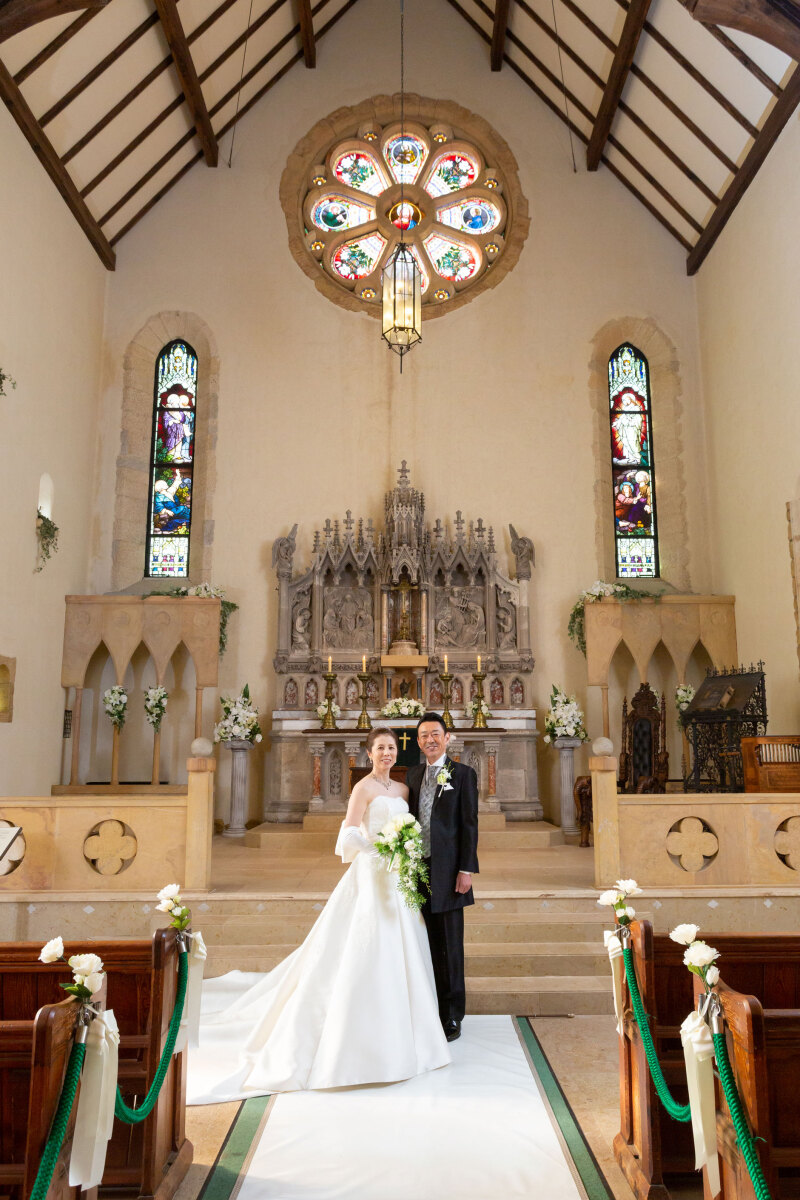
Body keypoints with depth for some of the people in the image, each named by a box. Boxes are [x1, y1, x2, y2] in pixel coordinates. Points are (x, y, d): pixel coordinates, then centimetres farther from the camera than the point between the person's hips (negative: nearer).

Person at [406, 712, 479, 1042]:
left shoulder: (463, 774, -3)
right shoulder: (412, 774, 11)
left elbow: (469, 825, -6)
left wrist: (467, 869, -11)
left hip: (447, 870, -4)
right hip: (419, 868, 4)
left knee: (451, 946, 4)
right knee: (429, 945, 12)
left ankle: (452, 1016, 17)